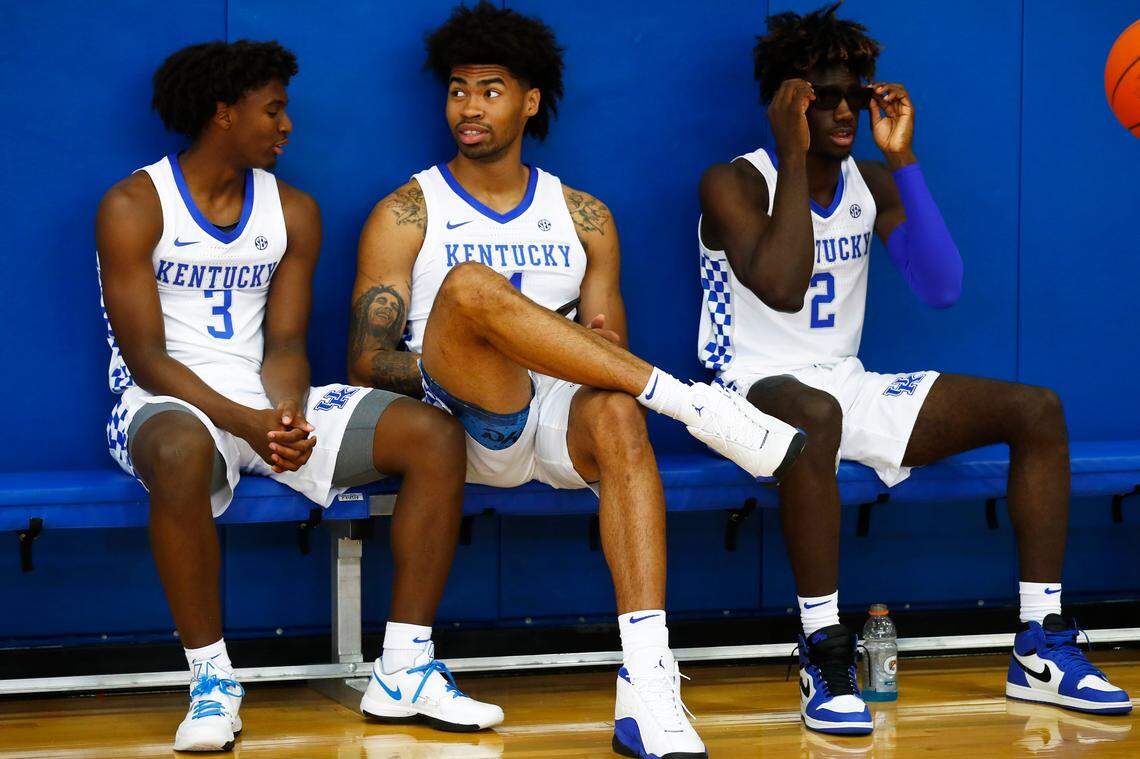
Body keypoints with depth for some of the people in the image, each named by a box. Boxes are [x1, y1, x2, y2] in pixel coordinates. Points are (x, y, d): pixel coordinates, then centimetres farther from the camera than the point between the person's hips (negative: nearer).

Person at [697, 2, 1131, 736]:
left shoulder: (872, 183, 9)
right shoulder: (733, 184, -9)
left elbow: (942, 288, -5)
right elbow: (782, 288, -26)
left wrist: (903, 159, -11)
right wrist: (794, 155, -21)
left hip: (849, 385, 7)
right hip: (757, 388, -7)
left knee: (1038, 408, -8)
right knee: (816, 415, -44)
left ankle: (1041, 648, -10)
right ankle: (824, 655, -36)